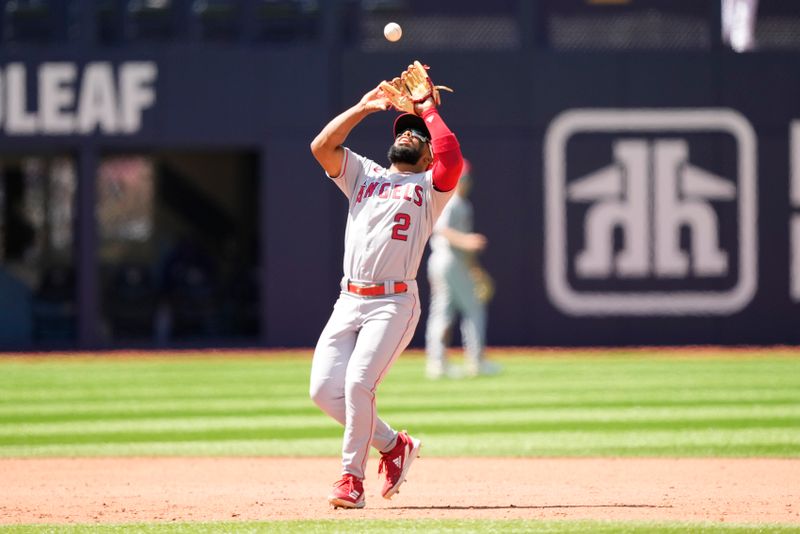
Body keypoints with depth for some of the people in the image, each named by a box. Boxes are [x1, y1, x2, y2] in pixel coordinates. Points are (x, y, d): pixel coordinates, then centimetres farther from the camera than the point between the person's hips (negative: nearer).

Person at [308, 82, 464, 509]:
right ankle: (392, 444, 15)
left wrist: (429, 110, -2)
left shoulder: (431, 184, 10)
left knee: (358, 382, -20)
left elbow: (453, 159, -13)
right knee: (324, 389, -6)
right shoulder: (363, 175, 22)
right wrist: (363, 108, 7)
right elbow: (321, 146, 7)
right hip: (349, 301, 5)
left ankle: (352, 477, -9)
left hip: (395, 303, -5)